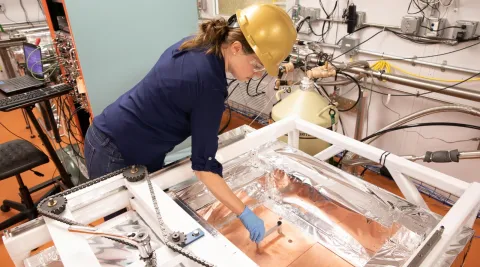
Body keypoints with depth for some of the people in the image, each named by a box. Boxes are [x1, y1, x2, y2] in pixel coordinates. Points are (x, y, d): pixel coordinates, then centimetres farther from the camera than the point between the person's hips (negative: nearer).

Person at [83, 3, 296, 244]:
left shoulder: (194, 45, -4)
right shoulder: (209, 85, -30)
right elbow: (203, 166, -25)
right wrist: (245, 214, -19)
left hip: (120, 142, 9)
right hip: (115, 154, -9)